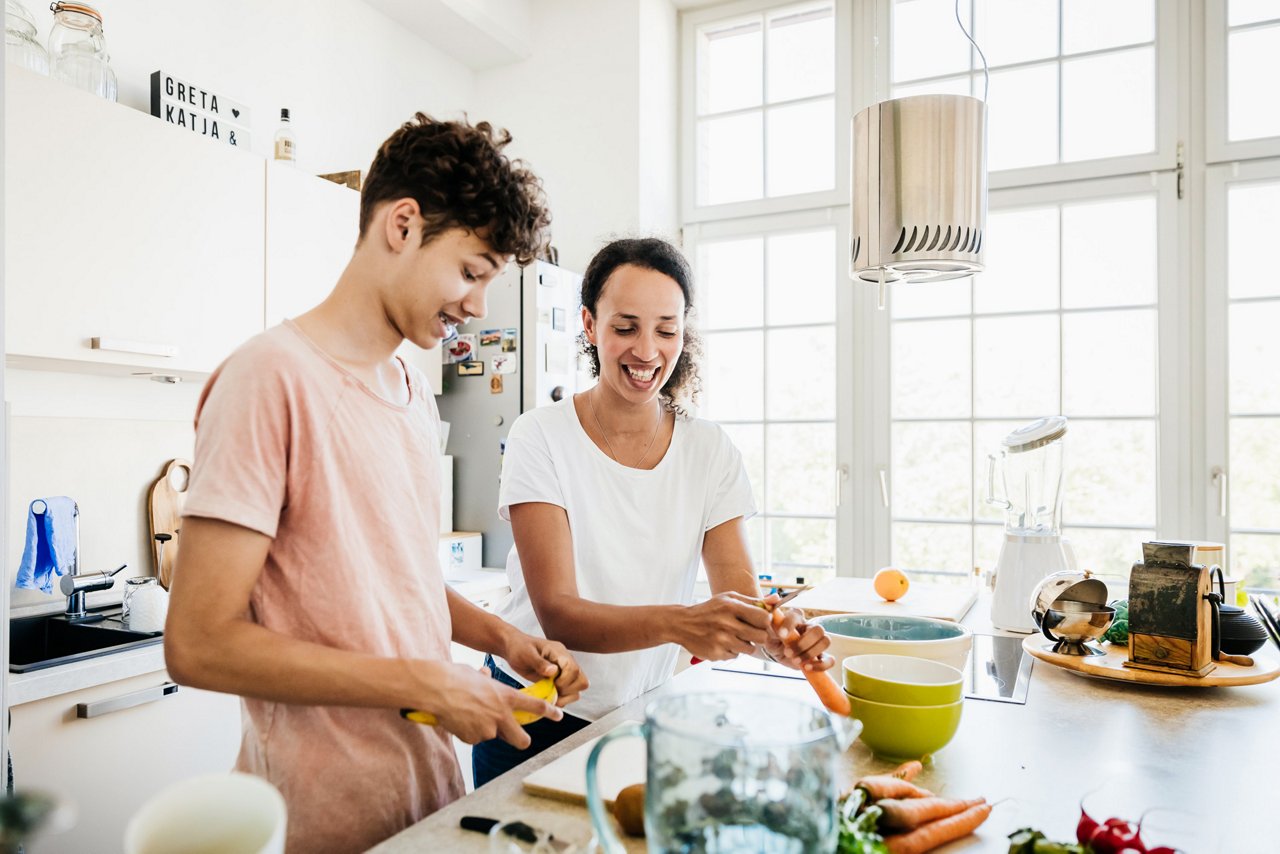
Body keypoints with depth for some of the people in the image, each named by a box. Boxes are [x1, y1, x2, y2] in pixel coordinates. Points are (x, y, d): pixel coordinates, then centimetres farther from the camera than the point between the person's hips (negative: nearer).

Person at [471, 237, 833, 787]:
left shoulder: (710, 452, -5)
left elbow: (740, 593, -11)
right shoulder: (542, 438, -16)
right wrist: (677, 623, -41)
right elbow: (558, 615, -24)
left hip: (646, 717, 3)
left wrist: (778, 634, -34)